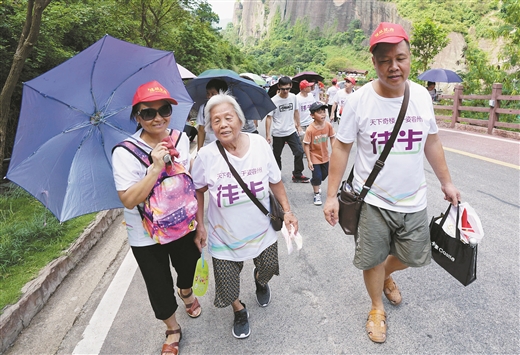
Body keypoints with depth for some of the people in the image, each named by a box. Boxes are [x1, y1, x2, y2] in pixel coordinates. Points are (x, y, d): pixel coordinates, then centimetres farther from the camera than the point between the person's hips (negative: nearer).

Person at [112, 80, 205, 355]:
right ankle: (172, 330, 43)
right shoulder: (125, 153, -20)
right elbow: (129, 200, -25)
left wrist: (199, 226, 5)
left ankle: (186, 294, 62)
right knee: (159, 287, 13)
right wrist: (156, 168, -35)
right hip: (147, 237, -3)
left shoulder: (182, 139, -7)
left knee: (188, 269, 25)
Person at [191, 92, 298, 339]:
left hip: (262, 231, 2)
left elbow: (275, 181, 0)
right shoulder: (206, 156, -17)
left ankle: (260, 282, 62)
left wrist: (287, 211, -1)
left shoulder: (260, 144, -13)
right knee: (227, 282, 10)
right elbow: (198, 191, -1)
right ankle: (239, 311, 48)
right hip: (224, 236, -1)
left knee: (268, 268, 21)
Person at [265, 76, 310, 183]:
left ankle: (297, 175, 14)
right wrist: (267, 135, -14)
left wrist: (298, 125, 16)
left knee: (299, 152, -1)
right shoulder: (274, 100, -13)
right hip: (278, 134, -3)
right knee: (277, 155, 10)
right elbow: (269, 117, -12)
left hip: (291, 131, 3)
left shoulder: (293, 97, -1)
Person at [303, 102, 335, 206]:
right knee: (317, 176, -1)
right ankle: (317, 194, 21)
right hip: (314, 157, -5)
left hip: (325, 156, 5)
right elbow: (306, 145, -20)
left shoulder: (328, 125, -14)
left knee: (324, 174, 20)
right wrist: (309, 160, -18)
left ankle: (314, 183, 50)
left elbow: (332, 137, 1)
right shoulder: (310, 129, -25)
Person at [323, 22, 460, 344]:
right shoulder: (359, 100, -14)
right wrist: (332, 196, -10)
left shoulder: (422, 95, -3)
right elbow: (342, 147, -8)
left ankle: (387, 275, 54)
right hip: (372, 200, -3)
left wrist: (446, 182, 12)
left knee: (413, 257, 19)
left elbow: (432, 141, 10)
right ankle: (377, 308, 41)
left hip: (414, 200, 4)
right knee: (372, 260, 12)